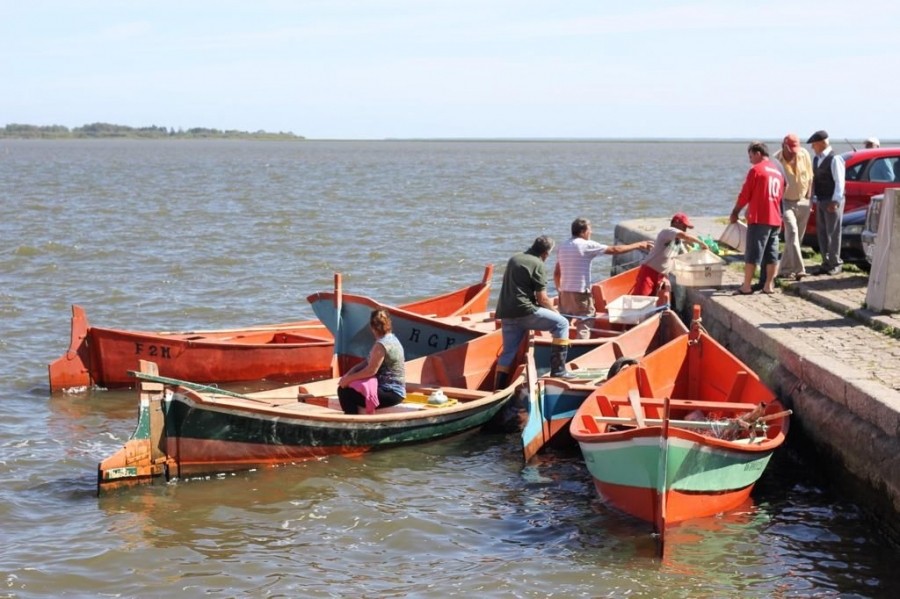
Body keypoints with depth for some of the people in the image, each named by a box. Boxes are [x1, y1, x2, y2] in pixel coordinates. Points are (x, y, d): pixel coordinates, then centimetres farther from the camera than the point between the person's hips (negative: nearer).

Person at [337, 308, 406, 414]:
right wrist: (349, 374, 0)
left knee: (345, 393, -15)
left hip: (390, 393, -10)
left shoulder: (381, 344, -20)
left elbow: (371, 370, -23)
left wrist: (349, 378, -12)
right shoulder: (391, 339, 12)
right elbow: (367, 362, 11)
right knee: (343, 387, 13)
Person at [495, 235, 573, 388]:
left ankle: (498, 390, 16)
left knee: (508, 352, 17)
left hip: (506, 312, 8)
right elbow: (542, 298, -9)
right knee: (561, 323, -1)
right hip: (524, 311, -8)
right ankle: (558, 370, -5)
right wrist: (554, 311, 11)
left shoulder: (514, 259, 20)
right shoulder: (537, 264, -5)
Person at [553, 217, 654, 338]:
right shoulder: (587, 245, -10)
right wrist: (638, 245, 3)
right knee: (583, 326, 0)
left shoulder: (563, 247, 9)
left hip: (565, 292, 7)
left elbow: (556, 273, 12)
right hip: (580, 293, -7)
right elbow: (615, 250, -6)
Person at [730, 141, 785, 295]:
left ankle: (746, 286, -3)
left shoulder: (756, 170, -7)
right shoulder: (778, 171, 14)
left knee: (752, 254, -4)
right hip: (775, 218, 7)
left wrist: (735, 212, 6)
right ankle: (769, 285, 8)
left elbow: (745, 194, -6)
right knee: (771, 254, 8)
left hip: (759, 218, -7)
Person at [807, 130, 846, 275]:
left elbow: (839, 182, -16)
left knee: (833, 233, -3)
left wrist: (835, 201, -20)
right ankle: (826, 263, 18)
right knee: (822, 233, 10)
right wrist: (813, 200, 11)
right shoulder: (816, 159, 11)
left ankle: (836, 263, 6)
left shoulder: (834, 159, -14)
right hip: (820, 201, 8)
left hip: (833, 202, -8)